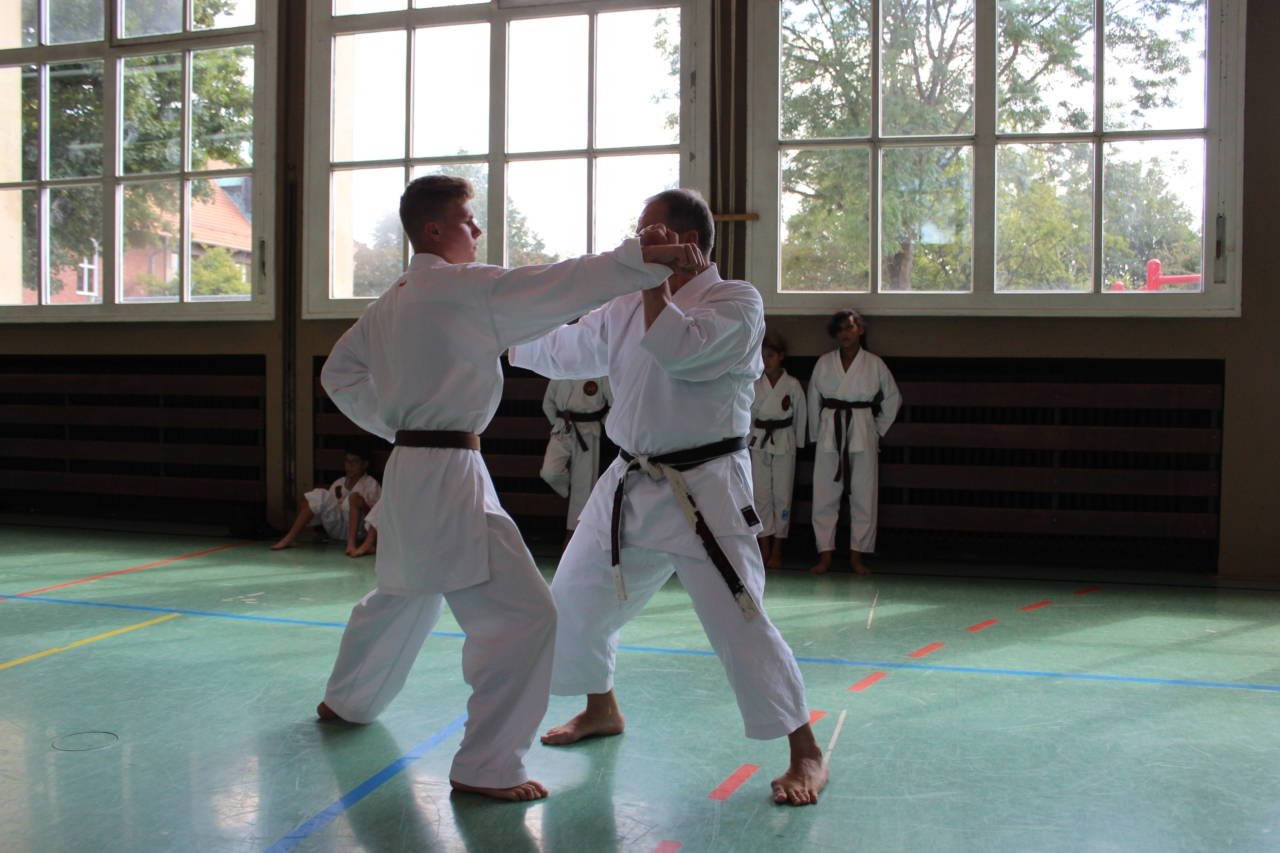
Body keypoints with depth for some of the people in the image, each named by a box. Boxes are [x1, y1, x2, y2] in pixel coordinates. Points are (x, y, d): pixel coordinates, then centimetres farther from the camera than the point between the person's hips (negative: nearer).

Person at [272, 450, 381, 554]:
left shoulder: (371, 484, 6)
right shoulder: (339, 483, 21)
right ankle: (290, 538, -23)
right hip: (336, 529, 4)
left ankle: (351, 542, -47)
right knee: (319, 495, -16)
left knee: (354, 496, -29)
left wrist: (364, 506, -26)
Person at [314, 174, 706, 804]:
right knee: (523, 614, -10)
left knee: (406, 593, 30)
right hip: (448, 475, -10)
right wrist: (642, 257, -23)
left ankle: (345, 701, 50)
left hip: (409, 465, 10)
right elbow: (552, 287, -21)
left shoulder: (390, 302, 14)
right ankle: (486, 766, -4)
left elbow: (339, 373, 22)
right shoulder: (460, 288, -13)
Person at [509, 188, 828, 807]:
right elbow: (562, 350, 25)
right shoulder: (626, 308, 11)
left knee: (739, 621, -13)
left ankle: (806, 755, 4)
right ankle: (602, 710, 41)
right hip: (631, 484, 8)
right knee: (574, 600, 15)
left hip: (704, 490, -7)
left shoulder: (735, 302, -9)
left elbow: (679, 348, -28)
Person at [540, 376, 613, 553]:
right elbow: (548, 402, 16)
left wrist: (604, 424, 2)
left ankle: (572, 534, 11)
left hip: (586, 433, -3)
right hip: (562, 432, 3)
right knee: (550, 473, -18)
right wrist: (557, 422, 11)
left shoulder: (600, 374, -6)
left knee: (583, 484, 1)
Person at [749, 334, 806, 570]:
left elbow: (800, 417, 4)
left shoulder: (793, 385, -1)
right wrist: (749, 439, 3)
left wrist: (798, 444, 5)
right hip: (759, 442, 2)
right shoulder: (754, 384, 3)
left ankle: (777, 550, 8)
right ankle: (765, 548, 7)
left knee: (782, 494, 0)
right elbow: (748, 414, 8)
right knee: (761, 493, 0)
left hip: (784, 442, -2)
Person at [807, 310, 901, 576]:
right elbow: (813, 401, 12)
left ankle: (856, 556, 11)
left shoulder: (874, 365, 4)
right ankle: (825, 556, 6)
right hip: (830, 432, 1)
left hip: (862, 434, -1)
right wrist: (816, 434, 10)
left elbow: (892, 399, 14)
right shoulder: (824, 363, 6)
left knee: (863, 496, 1)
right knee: (824, 496, -1)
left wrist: (878, 429, 11)